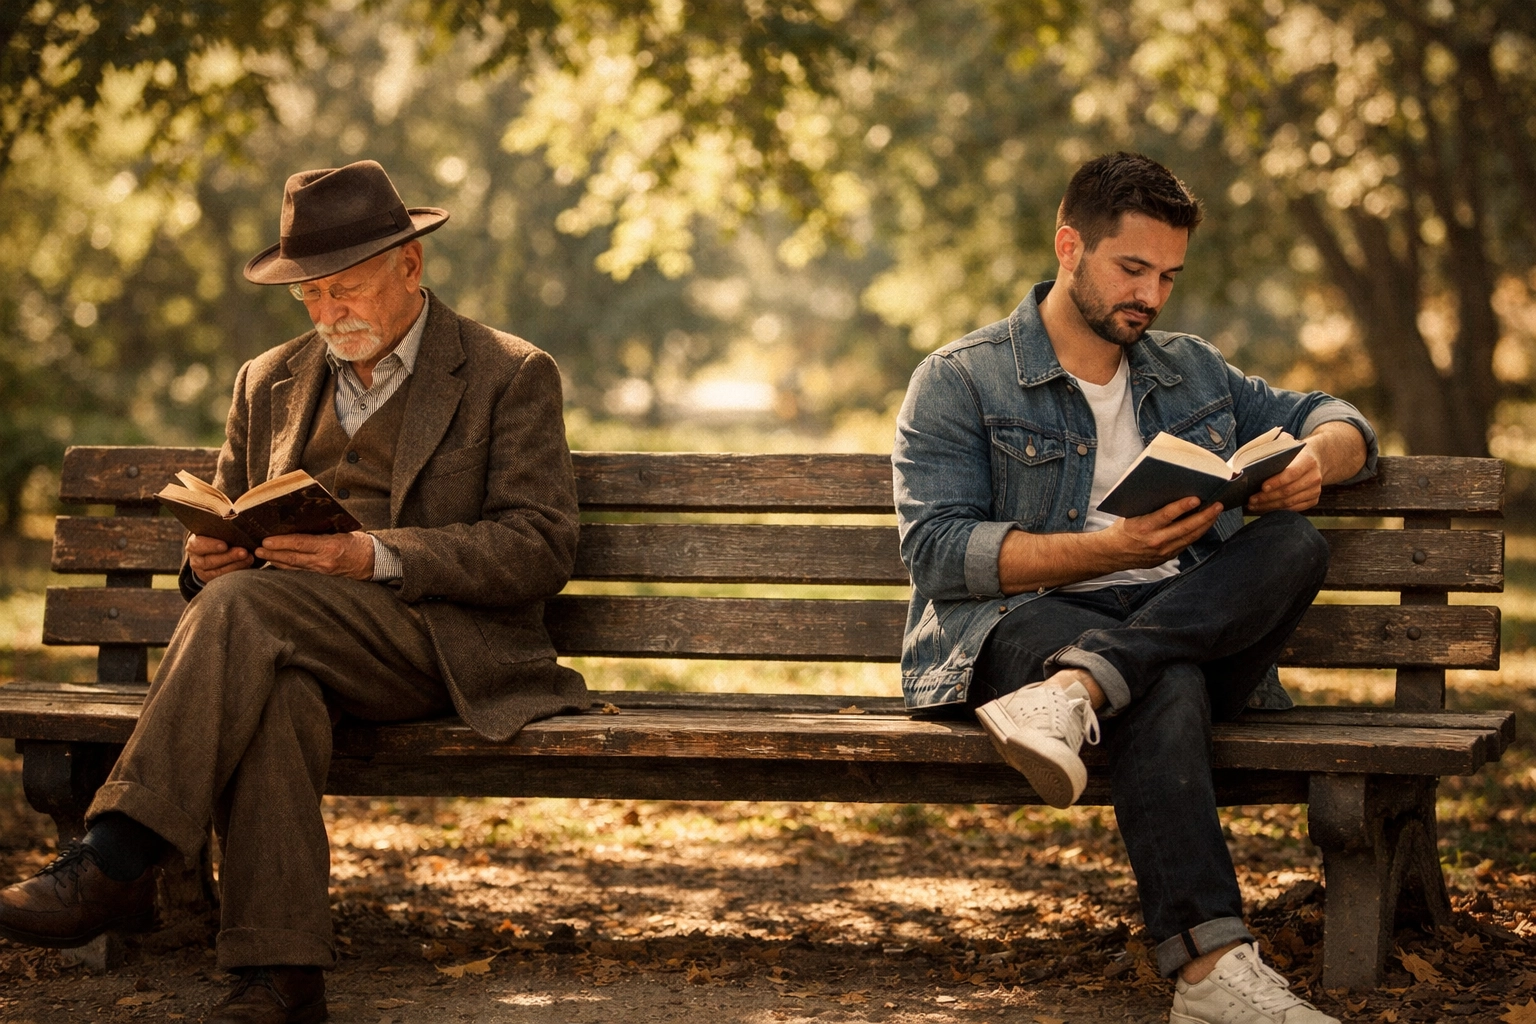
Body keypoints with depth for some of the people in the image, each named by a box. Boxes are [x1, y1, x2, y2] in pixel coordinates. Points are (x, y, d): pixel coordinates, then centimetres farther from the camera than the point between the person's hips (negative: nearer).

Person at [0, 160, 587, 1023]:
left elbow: (541, 548, -4)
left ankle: (114, 864, -34)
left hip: (442, 642, -4)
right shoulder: (269, 384, 22)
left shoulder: (510, 376, 6)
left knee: (247, 605, -32)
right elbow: (228, 529, 26)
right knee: (267, 687, -36)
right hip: (281, 634, 4)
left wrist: (374, 556, -18)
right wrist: (210, 555, -2)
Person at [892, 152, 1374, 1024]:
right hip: (1022, 623, -5)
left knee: (1296, 546, -26)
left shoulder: (1193, 372, 23)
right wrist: (1109, 550, -20)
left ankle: (1076, 691, -44)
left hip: (1195, 621, 5)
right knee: (1165, 685, -39)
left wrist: (1314, 458, -2)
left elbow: (1339, 422, 26)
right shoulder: (959, 382, 5)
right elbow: (937, 551, -7)